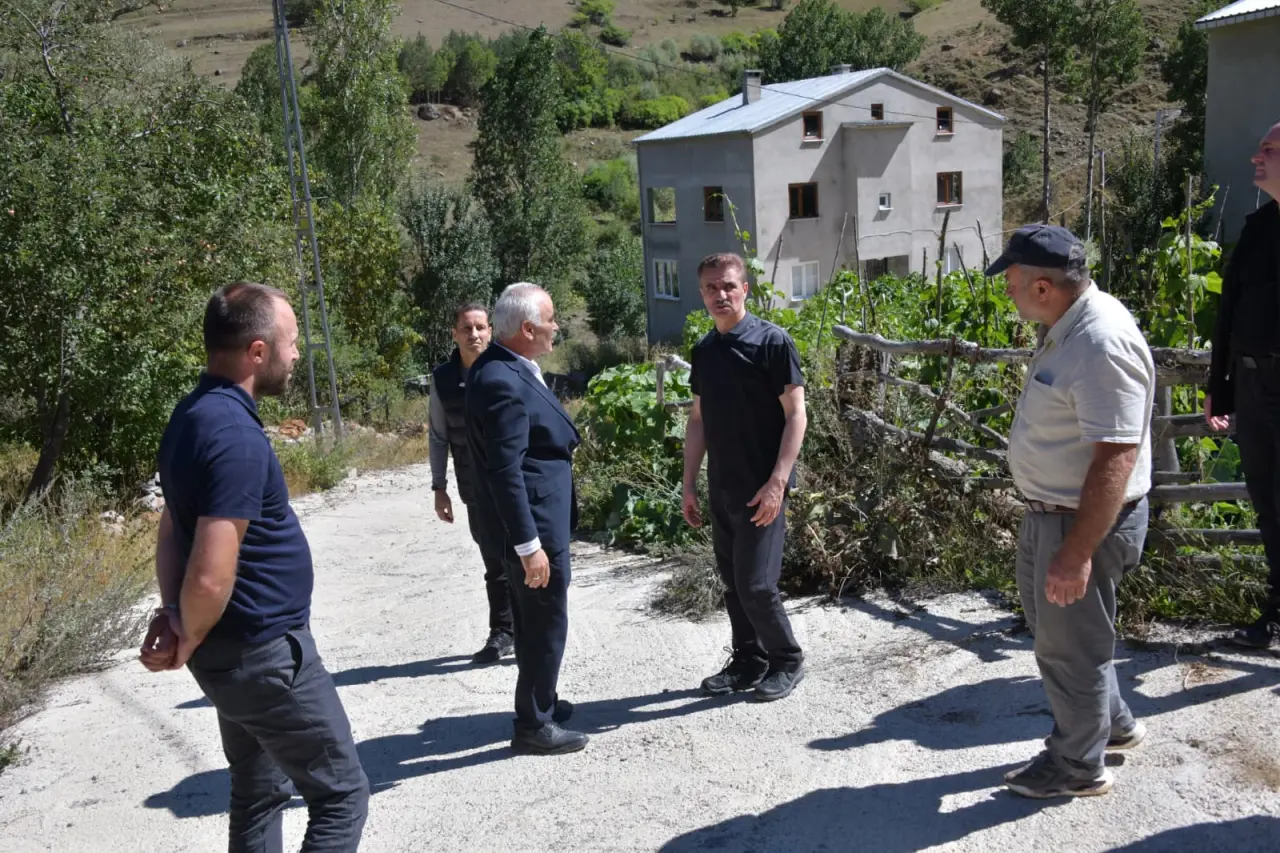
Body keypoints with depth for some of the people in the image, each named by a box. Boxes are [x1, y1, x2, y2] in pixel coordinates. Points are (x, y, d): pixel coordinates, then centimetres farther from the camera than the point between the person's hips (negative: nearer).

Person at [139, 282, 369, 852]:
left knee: (259, 794, 22)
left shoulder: (193, 416, 7)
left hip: (232, 652, 10)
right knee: (341, 795, 2)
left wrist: (171, 614, 2)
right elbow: (211, 578, -30)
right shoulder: (235, 434, -25)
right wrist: (188, 643, -11)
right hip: (265, 653, -10)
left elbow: (171, 529, 15)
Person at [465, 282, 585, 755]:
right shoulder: (503, 382, -24)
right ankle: (534, 725, 16)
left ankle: (540, 701, 40)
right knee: (546, 623, 3)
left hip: (536, 519, 10)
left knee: (535, 620, 23)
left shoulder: (510, 368, 7)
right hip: (533, 523, -10)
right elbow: (505, 471, -26)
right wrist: (530, 544, -24)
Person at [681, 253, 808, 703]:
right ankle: (748, 662, 27)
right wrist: (689, 484, 11)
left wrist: (777, 482, -17)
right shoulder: (704, 350, 9)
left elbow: (795, 415, -11)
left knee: (755, 584, -6)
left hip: (762, 488, -6)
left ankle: (787, 660, 15)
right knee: (733, 584, 12)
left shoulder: (772, 341, -9)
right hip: (721, 490, 6)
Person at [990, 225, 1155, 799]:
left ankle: (1078, 766, 29)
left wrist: (1077, 553, -31)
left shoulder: (1102, 345, -28)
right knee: (1049, 621, 25)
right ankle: (1112, 724, 45)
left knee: (1070, 645, 7)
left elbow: (1116, 459, -31)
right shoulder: (1070, 327, 4)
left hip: (1086, 521, -10)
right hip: (1050, 510, 10)